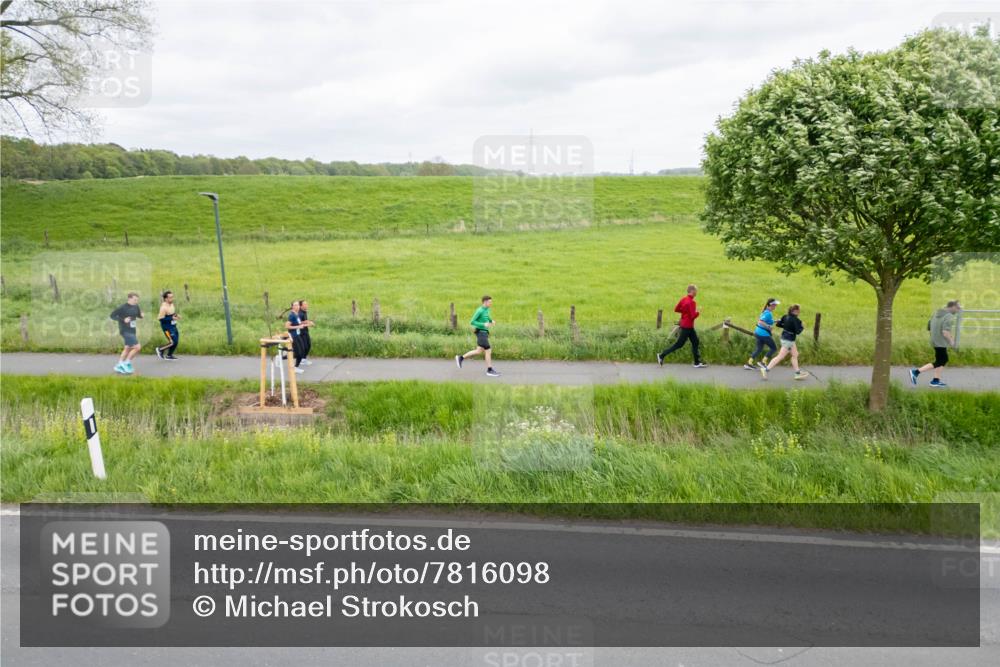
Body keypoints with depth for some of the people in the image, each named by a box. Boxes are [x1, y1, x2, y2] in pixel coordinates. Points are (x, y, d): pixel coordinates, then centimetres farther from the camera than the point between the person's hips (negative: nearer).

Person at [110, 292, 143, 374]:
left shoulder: (136, 307, 4)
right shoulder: (123, 307, -15)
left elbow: (139, 315, 16)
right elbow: (112, 315, -13)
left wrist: (141, 315, -7)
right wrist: (123, 320, -23)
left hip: (132, 331, 8)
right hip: (125, 331, -8)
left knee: (128, 348, 17)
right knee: (137, 347, -14)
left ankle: (118, 366, 30)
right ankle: (126, 363, 1)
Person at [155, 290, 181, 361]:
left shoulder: (172, 304, 6)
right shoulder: (164, 307, -22)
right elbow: (160, 318, -25)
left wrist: (176, 316, 3)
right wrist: (172, 318, -26)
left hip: (173, 326, 9)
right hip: (167, 327, -9)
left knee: (176, 341, 8)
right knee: (173, 342, -10)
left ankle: (169, 355, 22)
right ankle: (160, 349, 13)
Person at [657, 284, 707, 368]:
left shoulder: (684, 298, 5)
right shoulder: (691, 302, -21)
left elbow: (676, 309, 10)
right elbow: (693, 316, -23)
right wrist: (698, 312, -4)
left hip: (688, 326, 10)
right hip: (687, 326, -10)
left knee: (695, 342, 13)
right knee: (679, 344, -3)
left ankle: (697, 363, 17)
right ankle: (662, 355, 1)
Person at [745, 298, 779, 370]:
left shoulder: (766, 312, 10)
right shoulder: (768, 313, -19)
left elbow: (759, 320, 22)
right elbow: (760, 322, -29)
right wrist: (769, 327, -28)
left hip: (759, 333, 9)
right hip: (764, 334, -9)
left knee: (759, 349, 15)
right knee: (774, 348, 3)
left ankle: (749, 363, 12)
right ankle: (763, 362, 1)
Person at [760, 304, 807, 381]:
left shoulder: (785, 316, 1)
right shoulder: (795, 320, -21)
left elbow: (778, 324, 7)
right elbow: (797, 332, -20)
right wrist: (802, 327, -2)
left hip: (784, 337, 10)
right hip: (788, 340, -9)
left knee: (795, 355, 17)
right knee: (780, 357, -4)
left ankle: (798, 373, 23)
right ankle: (766, 370, -2)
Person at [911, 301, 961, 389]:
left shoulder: (936, 313, 8)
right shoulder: (949, 316, -17)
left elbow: (929, 327, 14)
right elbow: (945, 332, -25)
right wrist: (951, 341, -10)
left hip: (935, 341, 9)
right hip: (941, 343, -9)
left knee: (944, 360, 17)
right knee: (939, 363, -1)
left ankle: (936, 381, 18)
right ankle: (916, 372, -5)